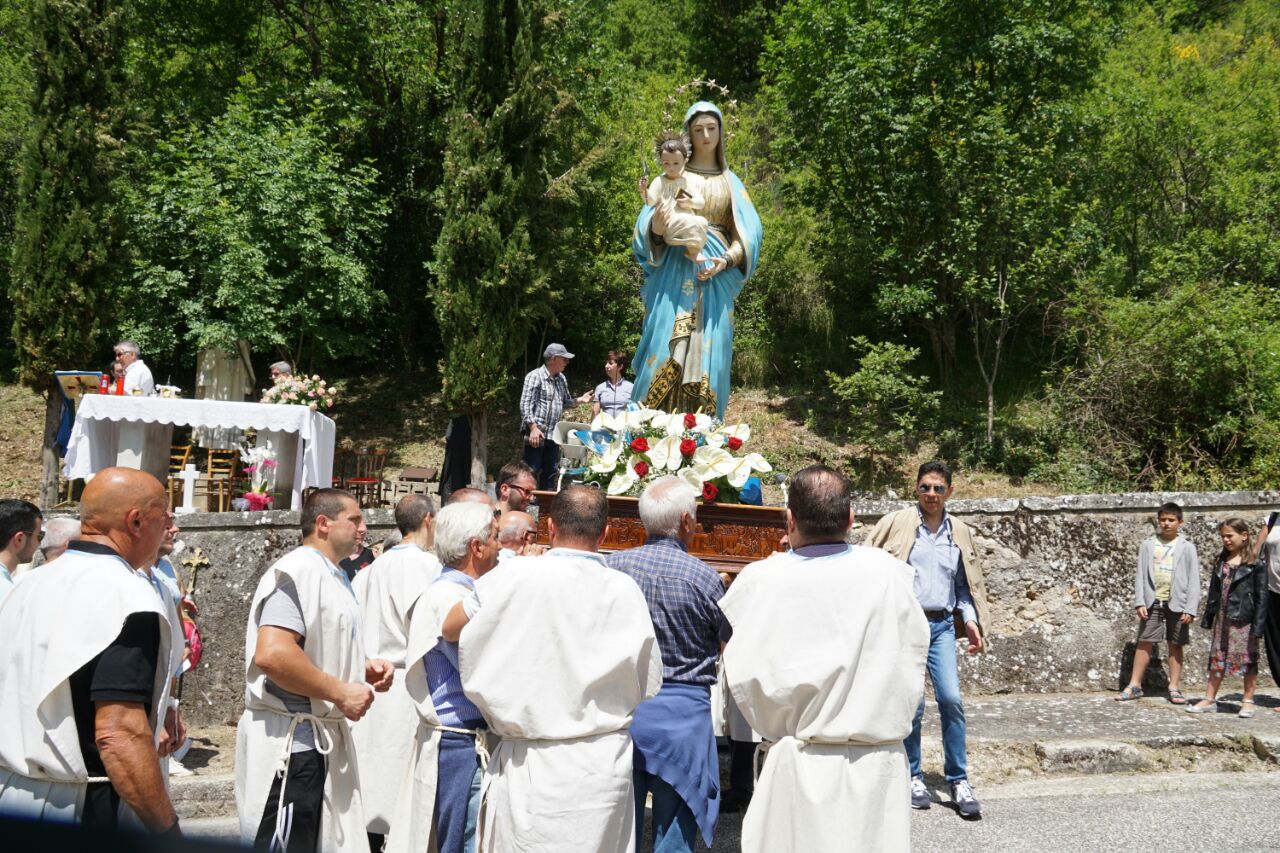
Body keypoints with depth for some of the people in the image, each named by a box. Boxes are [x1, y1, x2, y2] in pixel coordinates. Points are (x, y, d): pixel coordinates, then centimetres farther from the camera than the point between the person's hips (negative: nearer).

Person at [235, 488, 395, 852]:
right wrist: (340, 692, -20)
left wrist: (363, 667, 10)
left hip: (322, 738, 10)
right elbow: (272, 654, -30)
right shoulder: (297, 571, -16)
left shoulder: (331, 576, 15)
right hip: (290, 740, -10)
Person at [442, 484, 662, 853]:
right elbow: (648, 685, 1)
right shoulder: (625, 590, -5)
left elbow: (449, 629, 4)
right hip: (603, 762, 2)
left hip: (529, 764, -2)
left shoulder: (515, 576, -10)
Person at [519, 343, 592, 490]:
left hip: (553, 434, 8)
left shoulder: (561, 379, 15)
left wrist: (580, 400, 5)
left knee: (550, 472, 10)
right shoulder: (535, 376, -9)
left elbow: (566, 402, 23)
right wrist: (533, 428, -21)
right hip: (536, 433, -8)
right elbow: (525, 405, -14)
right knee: (531, 471, -6)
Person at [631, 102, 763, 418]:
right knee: (665, 355, -11)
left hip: (716, 276, 2)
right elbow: (647, 231, 4)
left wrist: (727, 260, -10)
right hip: (675, 272, -1)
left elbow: (748, 235, 8)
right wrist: (656, 228, -20)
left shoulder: (730, 182, 15)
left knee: (708, 354, -3)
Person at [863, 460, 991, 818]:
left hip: (942, 625, 3)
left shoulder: (959, 532, 12)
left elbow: (965, 584, 18)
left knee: (951, 699, -8)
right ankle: (912, 776, 15)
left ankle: (959, 781, 3)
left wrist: (970, 619, 6)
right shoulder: (896, 523, 0)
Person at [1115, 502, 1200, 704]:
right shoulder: (1148, 545, 6)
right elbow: (1140, 575, 5)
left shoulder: (1187, 547, 2)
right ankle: (1134, 686, 5)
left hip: (1176, 602, -1)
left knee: (1175, 645, 5)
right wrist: (1139, 602, -4)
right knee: (1144, 642, 2)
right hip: (1152, 601, 1)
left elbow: (1193, 580, -1)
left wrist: (1190, 609, -7)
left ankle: (1174, 687, 12)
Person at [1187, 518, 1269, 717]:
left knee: (1248, 659, 4)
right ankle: (1209, 699, 13)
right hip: (1222, 619, 6)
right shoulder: (1221, 562, 10)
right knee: (1217, 658, 9)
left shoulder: (1256, 565, -7)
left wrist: (1258, 625, -14)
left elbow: (1261, 596, -9)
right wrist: (1208, 618, 12)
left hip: (1244, 620, -6)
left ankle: (1248, 701, 13)